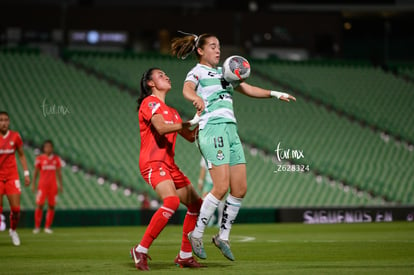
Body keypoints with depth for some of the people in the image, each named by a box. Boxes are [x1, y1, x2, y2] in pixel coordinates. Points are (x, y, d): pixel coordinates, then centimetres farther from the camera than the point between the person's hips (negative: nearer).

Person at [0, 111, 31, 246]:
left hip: (12, 177, 1)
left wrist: (26, 173, 6)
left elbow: (21, 155, 12)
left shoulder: (15, 136, 1)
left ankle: (13, 230, 21)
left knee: (16, 208, -4)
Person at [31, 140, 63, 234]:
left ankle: (47, 227, 7)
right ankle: (37, 227, -2)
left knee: (51, 206, 0)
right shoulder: (39, 158, 1)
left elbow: (59, 173, 12)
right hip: (42, 184, -2)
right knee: (40, 205, -9)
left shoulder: (56, 159, 8)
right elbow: (35, 172, 5)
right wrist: (33, 184, 0)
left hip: (53, 185, 3)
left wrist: (61, 185, 9)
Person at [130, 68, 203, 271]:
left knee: (196, 204, 9)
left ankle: (185, 256, 17)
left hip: (169, 165, 10)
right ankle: (141, 250, -26)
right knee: (172, 201, -30)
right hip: (153, 162, -10)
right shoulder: (150, 102, -3)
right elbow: (161, 127, -21)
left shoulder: (171, 111, 24)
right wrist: (190, 122, -21)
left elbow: (190, 136, 27)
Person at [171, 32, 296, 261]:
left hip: (230, 131, 8)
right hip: (212, 129, -8)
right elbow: (187, 89, -22)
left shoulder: (222, 72, 24)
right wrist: (196, 98, -45)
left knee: (240, 189, 1)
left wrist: (275, 94, 19)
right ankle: (197, 234, -5)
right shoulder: (197, 72, 0)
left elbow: (248, 89, 30)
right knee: (221, 187, -17)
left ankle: (223, 236, 12)